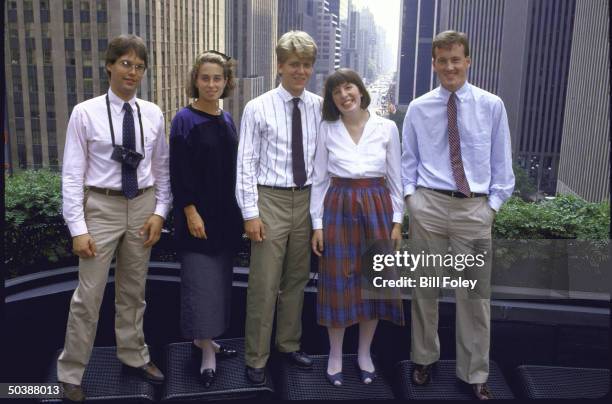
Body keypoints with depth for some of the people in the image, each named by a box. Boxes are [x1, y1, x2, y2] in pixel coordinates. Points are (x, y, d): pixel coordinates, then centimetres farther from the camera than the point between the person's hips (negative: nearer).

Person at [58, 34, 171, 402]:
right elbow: (72, 174, -9)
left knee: (134, 291, 18)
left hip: (143, 206, 3)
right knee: (88, 296, 2)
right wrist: (78, 228, -13)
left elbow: (163, 168, 7)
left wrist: (160, 211, -2)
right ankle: (71, 373, 20)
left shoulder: (153, 114, 1)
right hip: (102, 207, -3)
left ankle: (134, 356, 36)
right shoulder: (86, 113, -9)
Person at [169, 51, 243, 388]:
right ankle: (208, 352, 4)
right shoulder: (185, 120, -8)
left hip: (226, 215, 7)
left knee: (219, 278, 11)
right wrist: (191, 213, -18)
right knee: (202, 280, -4)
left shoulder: (227, 120, 10)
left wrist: (238, 211, 13)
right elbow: (178, 172, -13)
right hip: (198, 215, -6)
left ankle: (203, 337, 25)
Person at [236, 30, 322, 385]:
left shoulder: (320, 107, 2)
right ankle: (256, 357, 19)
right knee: (264, 284, 3)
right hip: (271, 199, -3)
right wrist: (250, 213, -10)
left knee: (297, 279, 16)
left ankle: (289, 344, 35)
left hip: (307, 199, 4)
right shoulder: (258, 108, -6)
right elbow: (246, 163, -7)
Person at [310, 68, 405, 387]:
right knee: (338, 281, 4)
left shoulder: (387, 128, 0)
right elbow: (319, 179, 3)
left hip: (376, 207, 1)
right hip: (338, 208, 0)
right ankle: (335, 355, 22)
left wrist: (397, 220, 0)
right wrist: (317, 223, -1)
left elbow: (395, 177, 4)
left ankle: (364, 353, 27)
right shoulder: (327, 129, 1)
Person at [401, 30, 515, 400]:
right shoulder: (418, 109, 5)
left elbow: (502, 162, 5)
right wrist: (410, 196, 0)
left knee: (475, 294, 5)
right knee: (425, 288, 11)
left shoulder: (492, 106, 2)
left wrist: (493, 204, -1)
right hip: (428, 205, 1)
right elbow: (408, 160, 11)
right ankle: (424, 358, 31)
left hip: (474, 208, -1)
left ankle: (475, 374, 21)